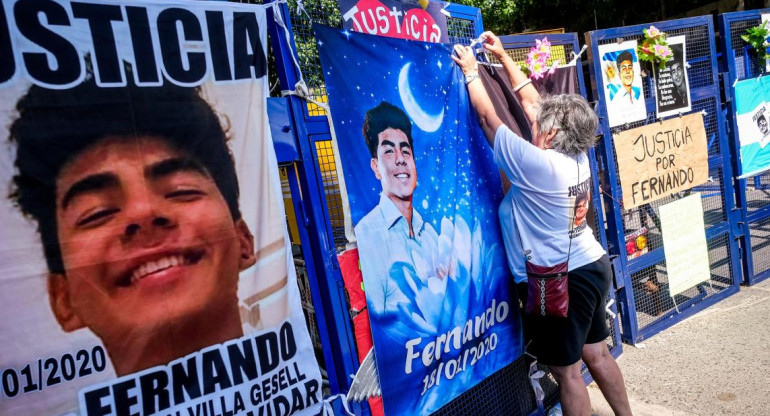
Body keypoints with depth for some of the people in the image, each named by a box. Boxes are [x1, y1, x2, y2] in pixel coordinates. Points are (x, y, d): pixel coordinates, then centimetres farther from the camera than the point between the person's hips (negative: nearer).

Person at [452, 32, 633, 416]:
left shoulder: (538, 165, -22)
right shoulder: (576, 156, 1)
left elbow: (488, 118, -14)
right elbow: (533, 102, 9)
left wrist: (471, 72, -1)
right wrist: (504, 58, 15)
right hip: (593, 266, 9)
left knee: (567, 371, 5)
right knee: (597, 355, 22)